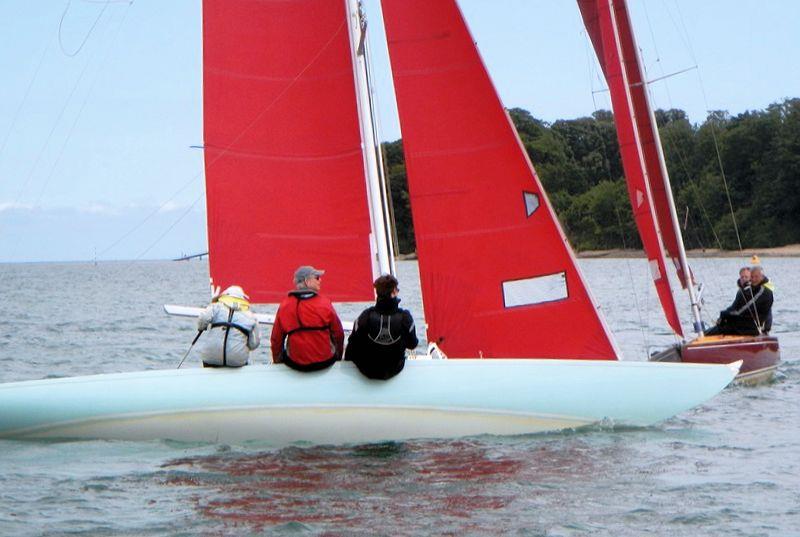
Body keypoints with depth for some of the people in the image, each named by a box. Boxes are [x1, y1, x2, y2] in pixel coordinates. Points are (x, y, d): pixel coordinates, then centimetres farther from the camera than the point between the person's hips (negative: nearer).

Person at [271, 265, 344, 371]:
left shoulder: (284, 307, -6)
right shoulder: (324, 303, -10)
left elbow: (276, 339, 0)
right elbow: (338, 334, -2)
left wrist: (277, 362, 17)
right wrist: (338, 357, 16)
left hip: (296, 364, 1)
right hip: (326, 361, 0)